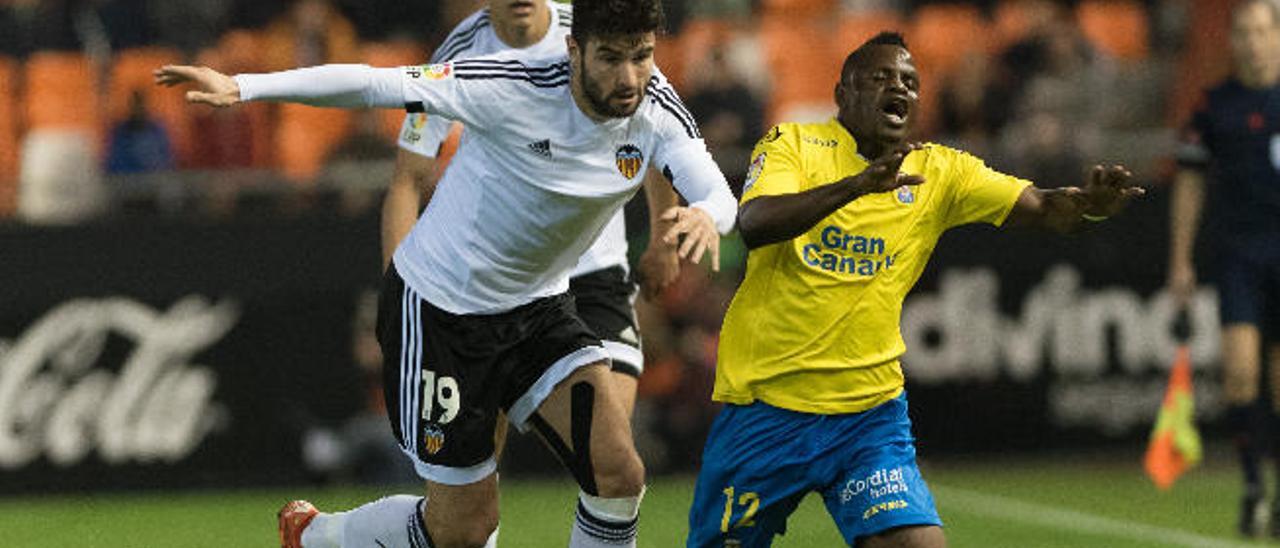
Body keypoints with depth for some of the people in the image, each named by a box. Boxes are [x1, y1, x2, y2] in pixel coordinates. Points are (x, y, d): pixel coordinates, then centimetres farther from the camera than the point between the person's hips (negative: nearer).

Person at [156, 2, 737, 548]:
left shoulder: (655, 108, -12)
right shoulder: (514, 88, -26)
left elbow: (720, 195, -20)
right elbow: (375, 84, -21)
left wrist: (705, 215, -45)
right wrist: (243, 86, -25)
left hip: (536, 306, 5)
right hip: (438, 306, -5)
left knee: (619, 475, -16)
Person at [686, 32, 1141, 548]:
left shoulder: (938, 171, 4)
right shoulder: (793, 145, -5)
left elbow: (1040, 207, -6)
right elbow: (753, 225, -23)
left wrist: (1086, 203, -30)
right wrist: (858, 184, -36)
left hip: (870, 411, 2)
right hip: (766, 405, -2)